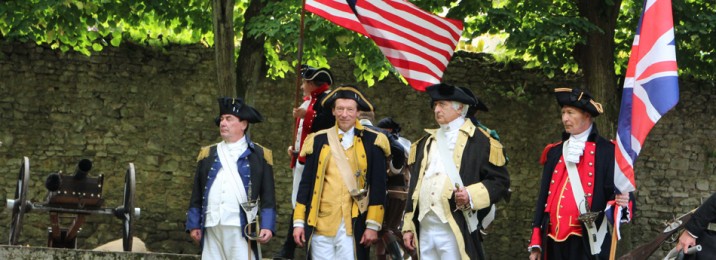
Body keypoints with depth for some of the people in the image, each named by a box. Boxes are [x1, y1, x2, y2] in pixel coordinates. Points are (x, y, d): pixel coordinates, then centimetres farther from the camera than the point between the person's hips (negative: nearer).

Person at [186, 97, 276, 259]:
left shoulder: (259, 155, 6)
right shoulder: (207, 155, 16)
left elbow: (268, 198, 2)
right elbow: (196, 196, 16)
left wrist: (267, 226, -8)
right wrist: (193, 225, 9)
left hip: (242, 230, -4)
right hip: (211, 229, 4)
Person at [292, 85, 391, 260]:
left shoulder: (371, 142, 4)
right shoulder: (318, 141, 10)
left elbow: (378, 187, 1)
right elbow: (306, 184, 11)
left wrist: (373, 225, -5)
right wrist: (299, 222, 5)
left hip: (354, 226, -2)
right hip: (321, 225, 2)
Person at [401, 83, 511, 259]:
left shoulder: (480, 141, 1)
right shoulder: (425, 142, 20)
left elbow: (500, 181, -1)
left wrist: (472, 195, -16)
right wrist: (408, 227, 15)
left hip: (456, 232, -6)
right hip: (424, 230, 6)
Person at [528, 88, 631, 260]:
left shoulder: (607, 151, 1)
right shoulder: (554, 152, 16)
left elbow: (618, 192, -1)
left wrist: (622, 202, -27)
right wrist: (535, 243, 13)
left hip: (587, 243, -5)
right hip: (554, 241, 5)